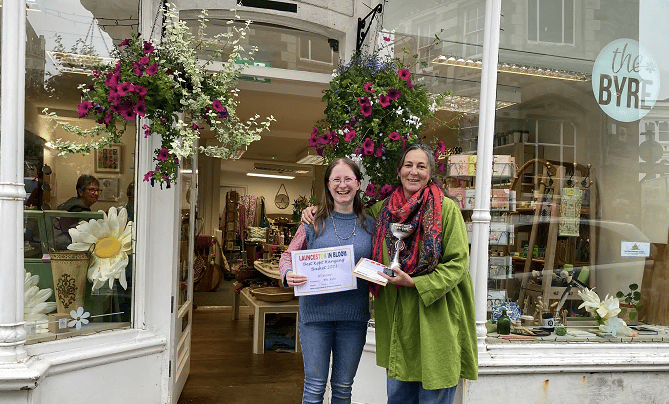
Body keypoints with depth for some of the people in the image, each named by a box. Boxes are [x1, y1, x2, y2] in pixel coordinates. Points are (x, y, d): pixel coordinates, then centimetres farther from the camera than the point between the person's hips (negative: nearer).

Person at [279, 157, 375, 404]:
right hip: (316, 312, -2)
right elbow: (287, 256, 5)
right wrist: (288, 275, -16)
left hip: (353, 317, 2)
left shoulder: (369, 225, 5)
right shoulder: (314, 223, -1)